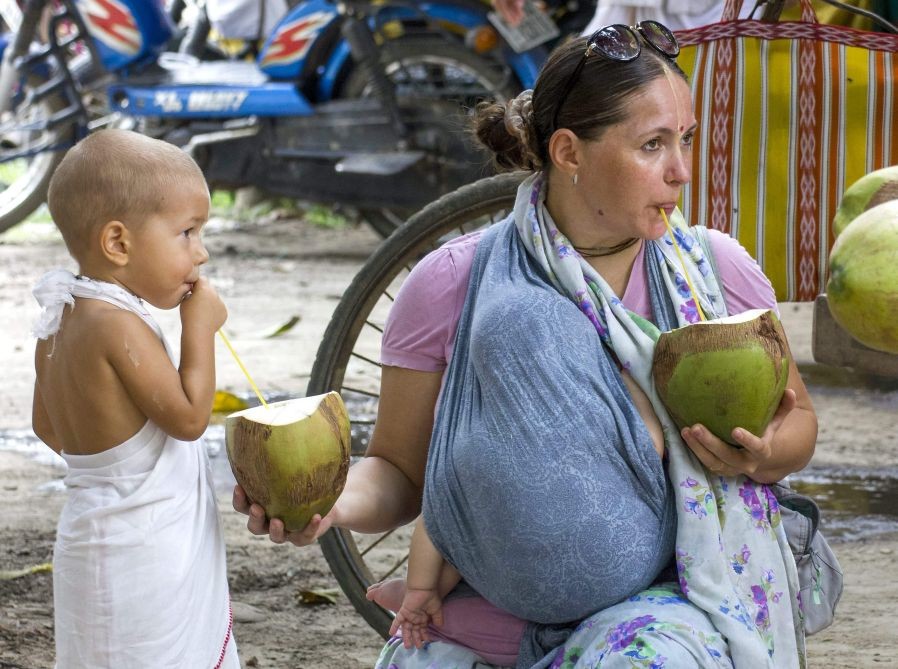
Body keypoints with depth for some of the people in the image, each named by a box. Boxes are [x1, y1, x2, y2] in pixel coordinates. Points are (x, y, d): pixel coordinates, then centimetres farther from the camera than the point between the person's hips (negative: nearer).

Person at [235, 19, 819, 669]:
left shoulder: (716, 272, 0)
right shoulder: (451, 286, -3)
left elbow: (797, 418, 13)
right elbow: (400, 471, 4)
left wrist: (765, 455, -12)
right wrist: (330, 502, -19)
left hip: (664, 605, 0)